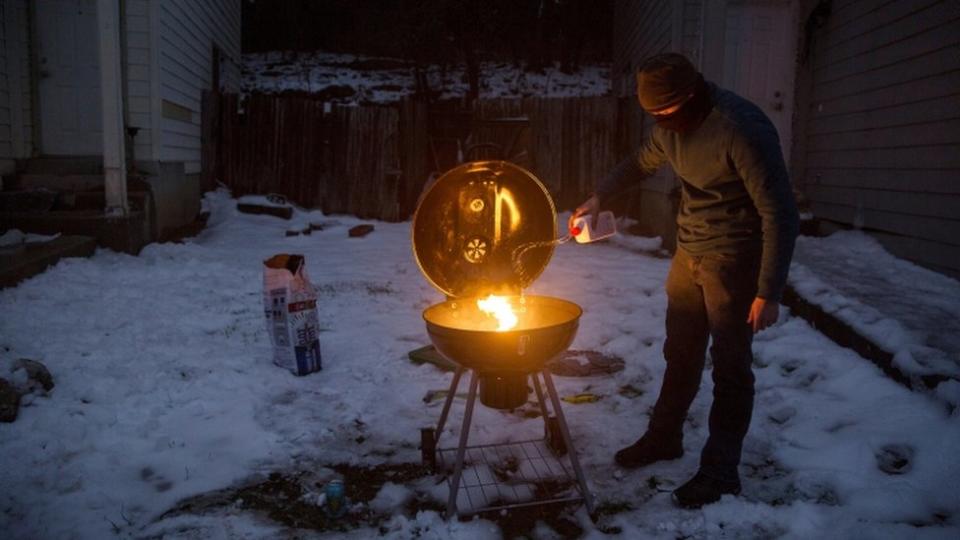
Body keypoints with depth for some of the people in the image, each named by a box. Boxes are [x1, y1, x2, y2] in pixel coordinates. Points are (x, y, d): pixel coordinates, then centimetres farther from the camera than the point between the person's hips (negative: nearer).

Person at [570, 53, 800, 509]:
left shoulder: (742, 129, -24)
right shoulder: (673, 126, 0)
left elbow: (780, 213, -23)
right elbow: (642, 162, 21)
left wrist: (769, 293, -23)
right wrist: (598, 197, 5)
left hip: (733, 259, -7)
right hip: (689, 252, 7)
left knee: (730, 365, 0)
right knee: (680, 353, 17)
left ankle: (721, 471, 14)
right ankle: (664, 437, 34)